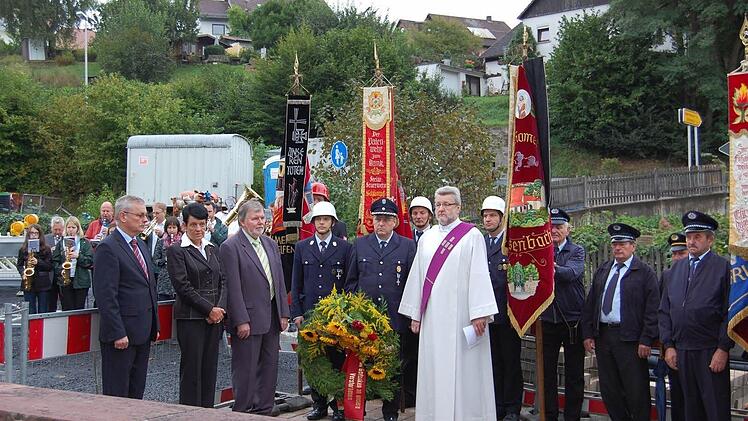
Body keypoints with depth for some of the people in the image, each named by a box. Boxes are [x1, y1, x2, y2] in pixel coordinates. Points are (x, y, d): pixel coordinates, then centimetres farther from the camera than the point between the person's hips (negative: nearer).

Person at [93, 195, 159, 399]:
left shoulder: (141, 245, 16)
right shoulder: (108, 248, -12)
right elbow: (105, 295, -18)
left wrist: (154, 326, 18)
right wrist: (118, 333, -21)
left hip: (143, 333, 9)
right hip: (121, 333, -9)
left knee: (136, 391, 12)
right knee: (117, 392, -1)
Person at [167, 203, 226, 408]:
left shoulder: (213, 249, 15)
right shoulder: (176, 251, -5)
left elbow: (222, 281, 12)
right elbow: (183, 287, -11)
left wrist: (220, 308, -5)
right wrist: (209, 309, -13)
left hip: (214, 317, 6)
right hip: (190, 318, -6)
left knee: (210, 367, 7)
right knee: (192, 368, -2)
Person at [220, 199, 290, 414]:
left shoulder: (271, 244, 13)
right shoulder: (230, 247, -10)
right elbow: (233, 288, -14)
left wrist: (283, 314, 9)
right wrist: (241, 321, -17)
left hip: (271, 319, 7)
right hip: (248, 319, -7)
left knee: (269, 368, 13)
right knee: (245, 371, 1)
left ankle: (264, 411, 23)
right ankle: (242, 412, 10)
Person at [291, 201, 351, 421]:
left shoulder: (344, 247, 4)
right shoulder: (302, 247, 10)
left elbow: (350, 281, 5)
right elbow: (296, 283, 10)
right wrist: (297, 312, 4)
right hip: (309, 312, 2)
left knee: (337, 359, 0)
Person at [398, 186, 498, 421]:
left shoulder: (472, 236, -1)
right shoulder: (427, 238, 14)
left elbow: (479, 275, -8)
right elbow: (417, 276, 15)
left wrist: (479, 313, -15)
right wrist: (415, 314, 11)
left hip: (460, 316, -5)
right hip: (432, 317, 5)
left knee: (461, 369, -3)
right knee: (434, 371, 5)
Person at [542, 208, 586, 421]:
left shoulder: (576, 251, 0)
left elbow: (571, 273, -18)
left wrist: (552, 267, -35)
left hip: (572, 321, -2)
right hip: (547, 320, 2)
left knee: (574, 373, 5)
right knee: (547, 371, 8)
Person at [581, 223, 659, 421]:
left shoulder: (645, 272, -2)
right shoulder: (602, 271, 14)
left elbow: (652, 309, -8)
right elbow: (590, 304, 13)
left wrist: (646, 340, -13)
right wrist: (588, 334, 6)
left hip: (630, 339, -5)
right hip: (602, 336, 6)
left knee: (636, 392, -1)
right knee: (609, 390, 10)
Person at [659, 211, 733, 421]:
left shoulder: (724, 267, -3)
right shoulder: (676, 268, 13)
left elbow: (731, 313, -7)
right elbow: (665, 311, 14)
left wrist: (723, 349, -12)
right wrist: (668, 346, 7)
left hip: (712, 353, -5)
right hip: (681, 352, 5)